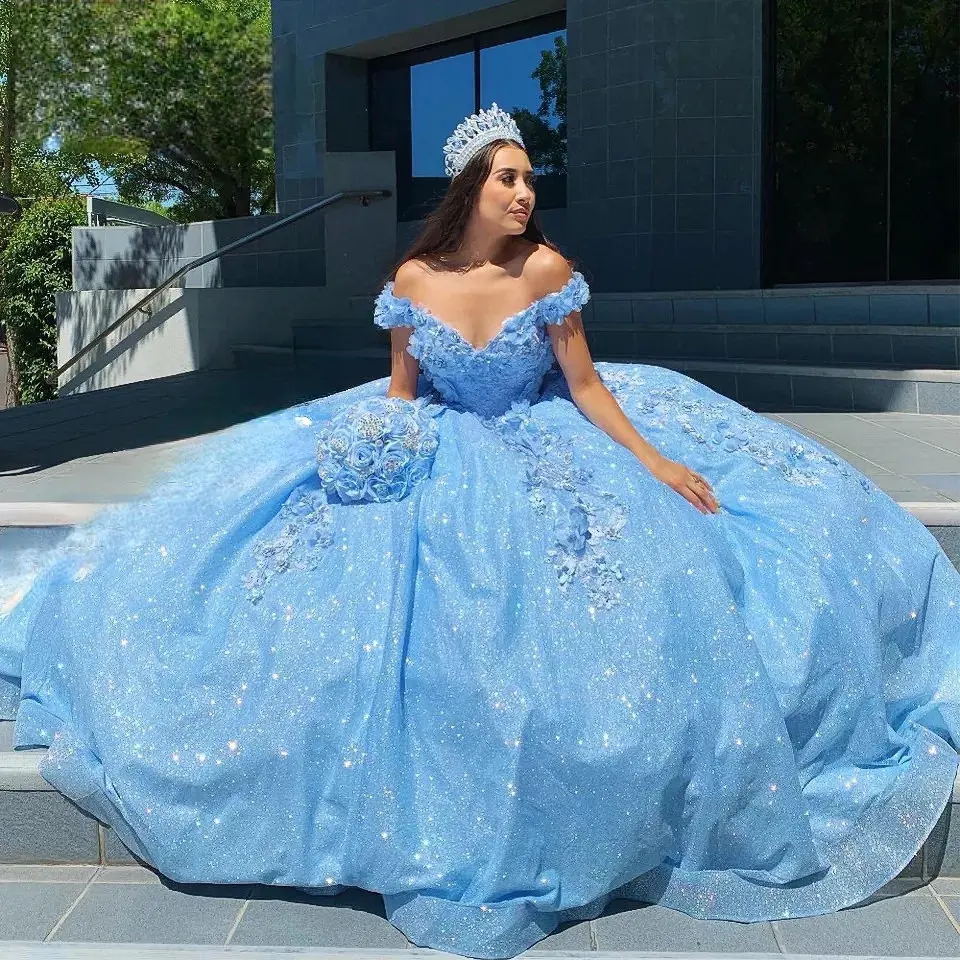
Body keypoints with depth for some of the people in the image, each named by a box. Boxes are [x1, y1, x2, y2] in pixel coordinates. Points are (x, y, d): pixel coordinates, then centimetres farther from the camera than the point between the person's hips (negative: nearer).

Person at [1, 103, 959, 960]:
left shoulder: (547, 269, -10)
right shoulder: (414, 277, -5)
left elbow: (585, 384, -5)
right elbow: (401, 388, 5)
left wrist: (657, 463, -12)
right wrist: (372, 451, -12)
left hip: (542, 449, -1)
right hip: (438, 456, 2)